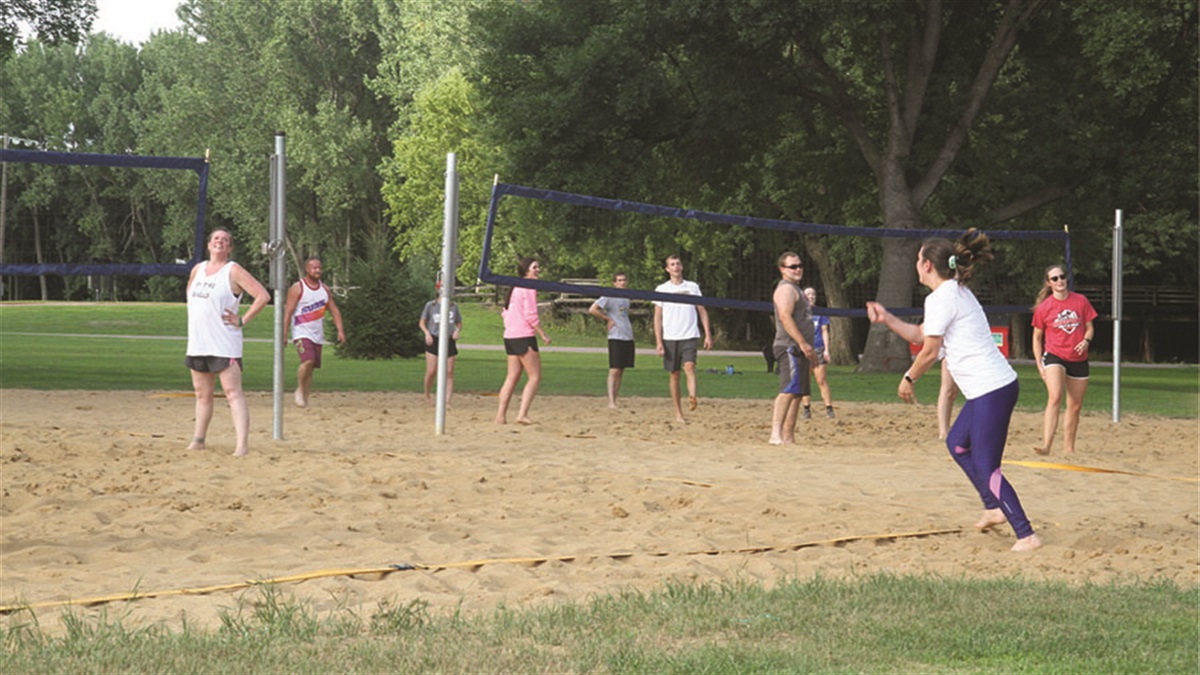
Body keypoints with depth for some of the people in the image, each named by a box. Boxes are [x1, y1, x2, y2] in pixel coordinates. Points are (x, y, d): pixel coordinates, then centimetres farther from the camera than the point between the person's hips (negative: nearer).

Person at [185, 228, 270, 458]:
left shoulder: (233, 271, -7)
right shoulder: (198, 269, 13)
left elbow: (263, 296, -13)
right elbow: (190, 292, 34)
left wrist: (242, 321, -14)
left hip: (224, 345, -7)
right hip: (197, 343, 7)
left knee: (233, 392, -14)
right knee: (203, 394, 16)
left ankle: (242, 444, -22)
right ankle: (198, 440, 27)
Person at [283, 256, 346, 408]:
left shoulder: (324, 289, 11)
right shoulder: (297, 288, -6)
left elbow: (334, 310, 14)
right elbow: (288, 312, -9)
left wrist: (340, 330, 2)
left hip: (318, 335, 6)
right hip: (302, 333, -6)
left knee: (311, 368, 5)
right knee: (308, 361, -24)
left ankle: (305, 397, 14)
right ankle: (300, 389, -4)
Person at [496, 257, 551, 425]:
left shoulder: (516, 288, 17)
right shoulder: (529, 288, -10)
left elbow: (505, 313, 19)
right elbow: (531, 315, -16)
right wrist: (543, 334, -12)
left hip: (510, 336, 9)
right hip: (524, 336, -9)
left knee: (512, 377, 12)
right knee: (535, 377, -5)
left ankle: (501, 415, 10)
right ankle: (522, 414, -15)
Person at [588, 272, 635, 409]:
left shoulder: (626, 298, 18)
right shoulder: (609, 297, -6)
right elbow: (592, 310, -14)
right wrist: (607, 319, -9)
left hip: (628, 338, 7)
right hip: (616, 338, -7)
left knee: (621, 371, 7)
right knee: (614, 370, -10)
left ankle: (615, 400, 10)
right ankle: (611, 402, -11)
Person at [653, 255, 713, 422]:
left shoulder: (692, 287, 9)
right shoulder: (661, 289, 6)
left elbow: (702, 311, 11)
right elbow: (658, 317, 5)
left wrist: (708, 334, 2)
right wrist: (658, 342, -3)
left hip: (689, 336, 0)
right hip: (670, 338, 0)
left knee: (689, 367, -23)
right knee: (674, 374, 3)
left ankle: (692, 397, -37)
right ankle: (678, 413, 9)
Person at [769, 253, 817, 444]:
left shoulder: (796, 289, 25)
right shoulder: (786, 289, -8)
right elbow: (785, 317, -20)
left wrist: (809, 349, 27)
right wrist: (803, 343, -25)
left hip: (800, 349, 11)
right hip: (790, 348, -11)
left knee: (798, 393, 8)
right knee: (789, 390, -20)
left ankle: (788, 436, 9)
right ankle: (776, 434, -28)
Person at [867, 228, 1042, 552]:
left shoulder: (940, 298, -12)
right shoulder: (956, 292, 18)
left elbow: (929, 352, -9)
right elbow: (920, 334, 28)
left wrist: (908, 379, 7)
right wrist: (887, 319, 23)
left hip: (991, 391, -10)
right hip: (991, 388, 10)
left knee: (986, 468, -8)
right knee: (957, 443, 24)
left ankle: (1026, 535, -11)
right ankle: (994, 508, 26)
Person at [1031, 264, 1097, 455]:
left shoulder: (1081, 301, 2)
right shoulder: (1043, 307, -3)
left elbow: (1090, 327, 10)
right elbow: (1037, 337, 5)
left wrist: (1086, 341, -12)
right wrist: (1039, 365, -1)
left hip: (1078, 359, 4)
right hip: (1054, 356, -4)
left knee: (1075, 406, 9)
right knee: (1055, 397, -25)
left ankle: (1068, 447, 24)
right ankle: (1046, 445, -33)